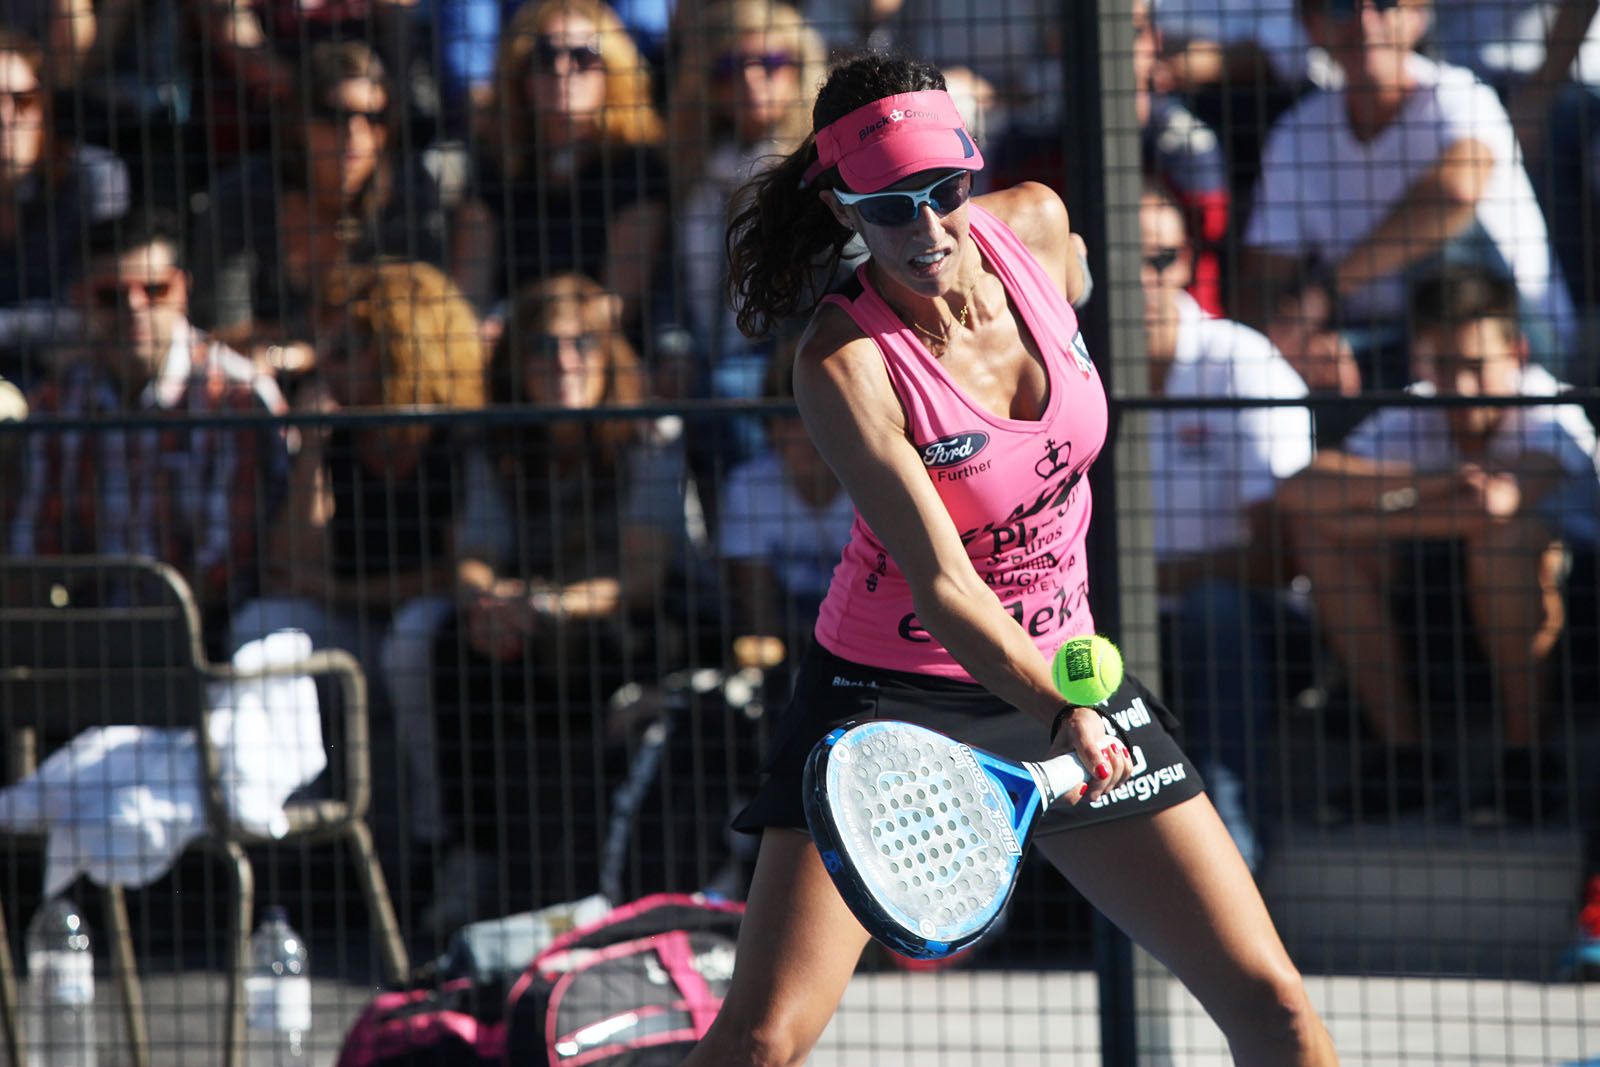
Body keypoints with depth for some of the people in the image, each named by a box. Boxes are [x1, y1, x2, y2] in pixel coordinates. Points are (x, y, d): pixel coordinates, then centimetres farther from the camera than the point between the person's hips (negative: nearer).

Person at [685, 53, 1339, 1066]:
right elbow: (939, 581, -27)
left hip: (1063, 674, 5)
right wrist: (1058, 713, -42)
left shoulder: (1037, 224, -9)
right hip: (893, 692, -5)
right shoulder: (844, 362, -23)